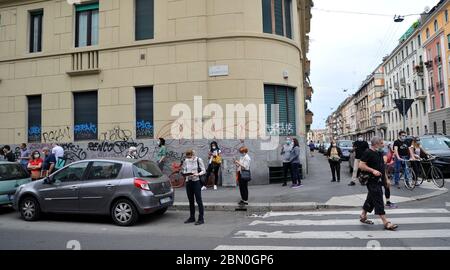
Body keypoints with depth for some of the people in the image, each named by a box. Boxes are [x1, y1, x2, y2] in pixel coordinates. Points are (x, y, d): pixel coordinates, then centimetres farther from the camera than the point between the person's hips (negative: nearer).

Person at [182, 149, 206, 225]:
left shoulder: (198, 160, -4)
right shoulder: (186, 161, 8)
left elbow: (204, 170, -4)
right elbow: (183, 170, 13)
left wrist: (197, 174, -22)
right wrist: (185, 173, -9)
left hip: (196, 181, -5)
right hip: (188, 181, 5)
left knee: (198, 200, -5)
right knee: (191, 200, 11)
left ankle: (201, 218, -1)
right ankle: (192, 217, 22)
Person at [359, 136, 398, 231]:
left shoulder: (379, 152, 13)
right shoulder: (368, 153, -15)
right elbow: (361, 165, -19)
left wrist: (386, 178, 21)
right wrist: (373, 171, -25)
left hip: (378, 180, 9)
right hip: (372, 181, -9)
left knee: (371, 199, 16)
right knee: (378, 201, -8)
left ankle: (363, 216, 29)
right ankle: (386, 223, -5)